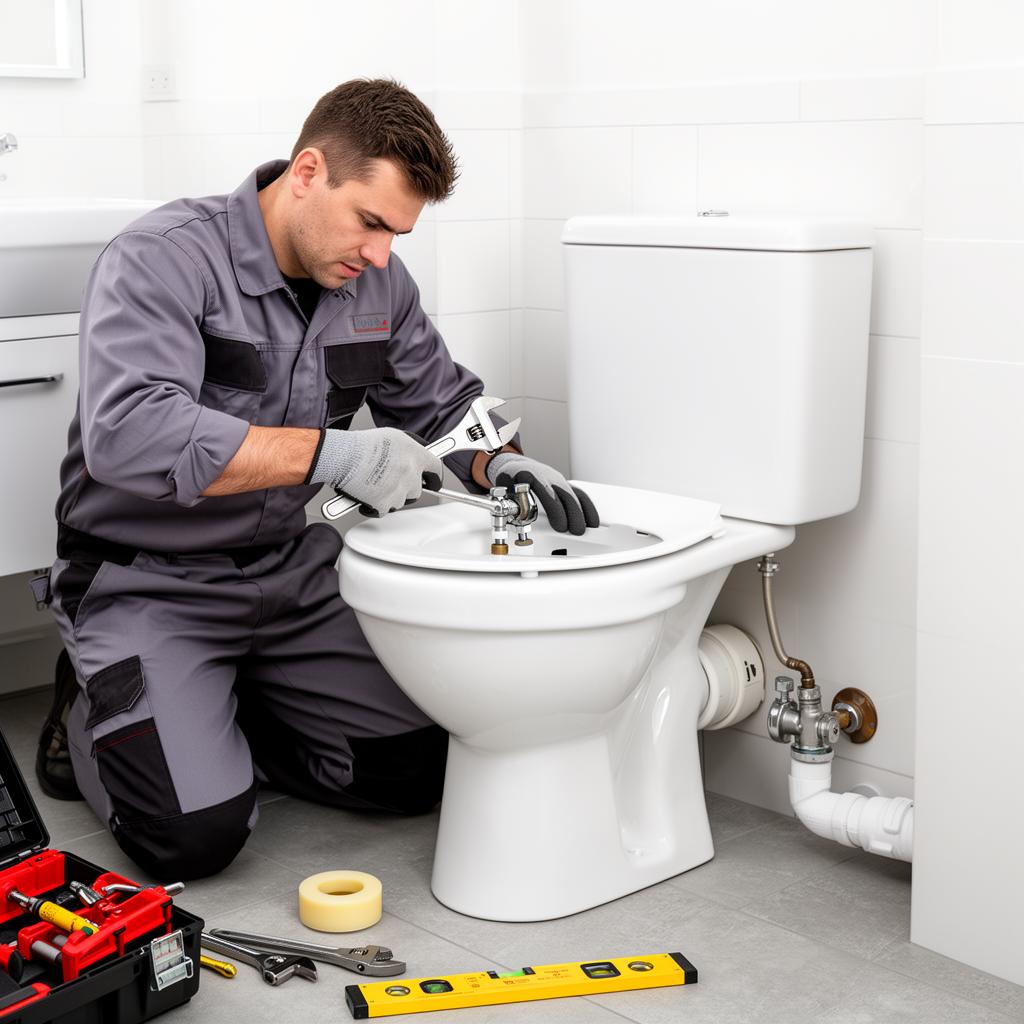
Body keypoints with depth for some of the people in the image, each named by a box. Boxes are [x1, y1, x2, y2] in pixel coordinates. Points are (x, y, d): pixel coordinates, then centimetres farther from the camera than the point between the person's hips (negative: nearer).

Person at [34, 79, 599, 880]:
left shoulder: (378, 284, 0)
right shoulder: (163, 260, -20)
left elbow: (448, 405, 12)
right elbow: (126, 436, -35)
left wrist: (503, 466, -12)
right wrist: (331, 453, -38)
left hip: (289, 571, 7)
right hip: (148, 583, -6)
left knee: (419, 770, -2)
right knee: (197, 833, -20)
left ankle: (216, 721, 18)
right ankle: (96, 716, 12)